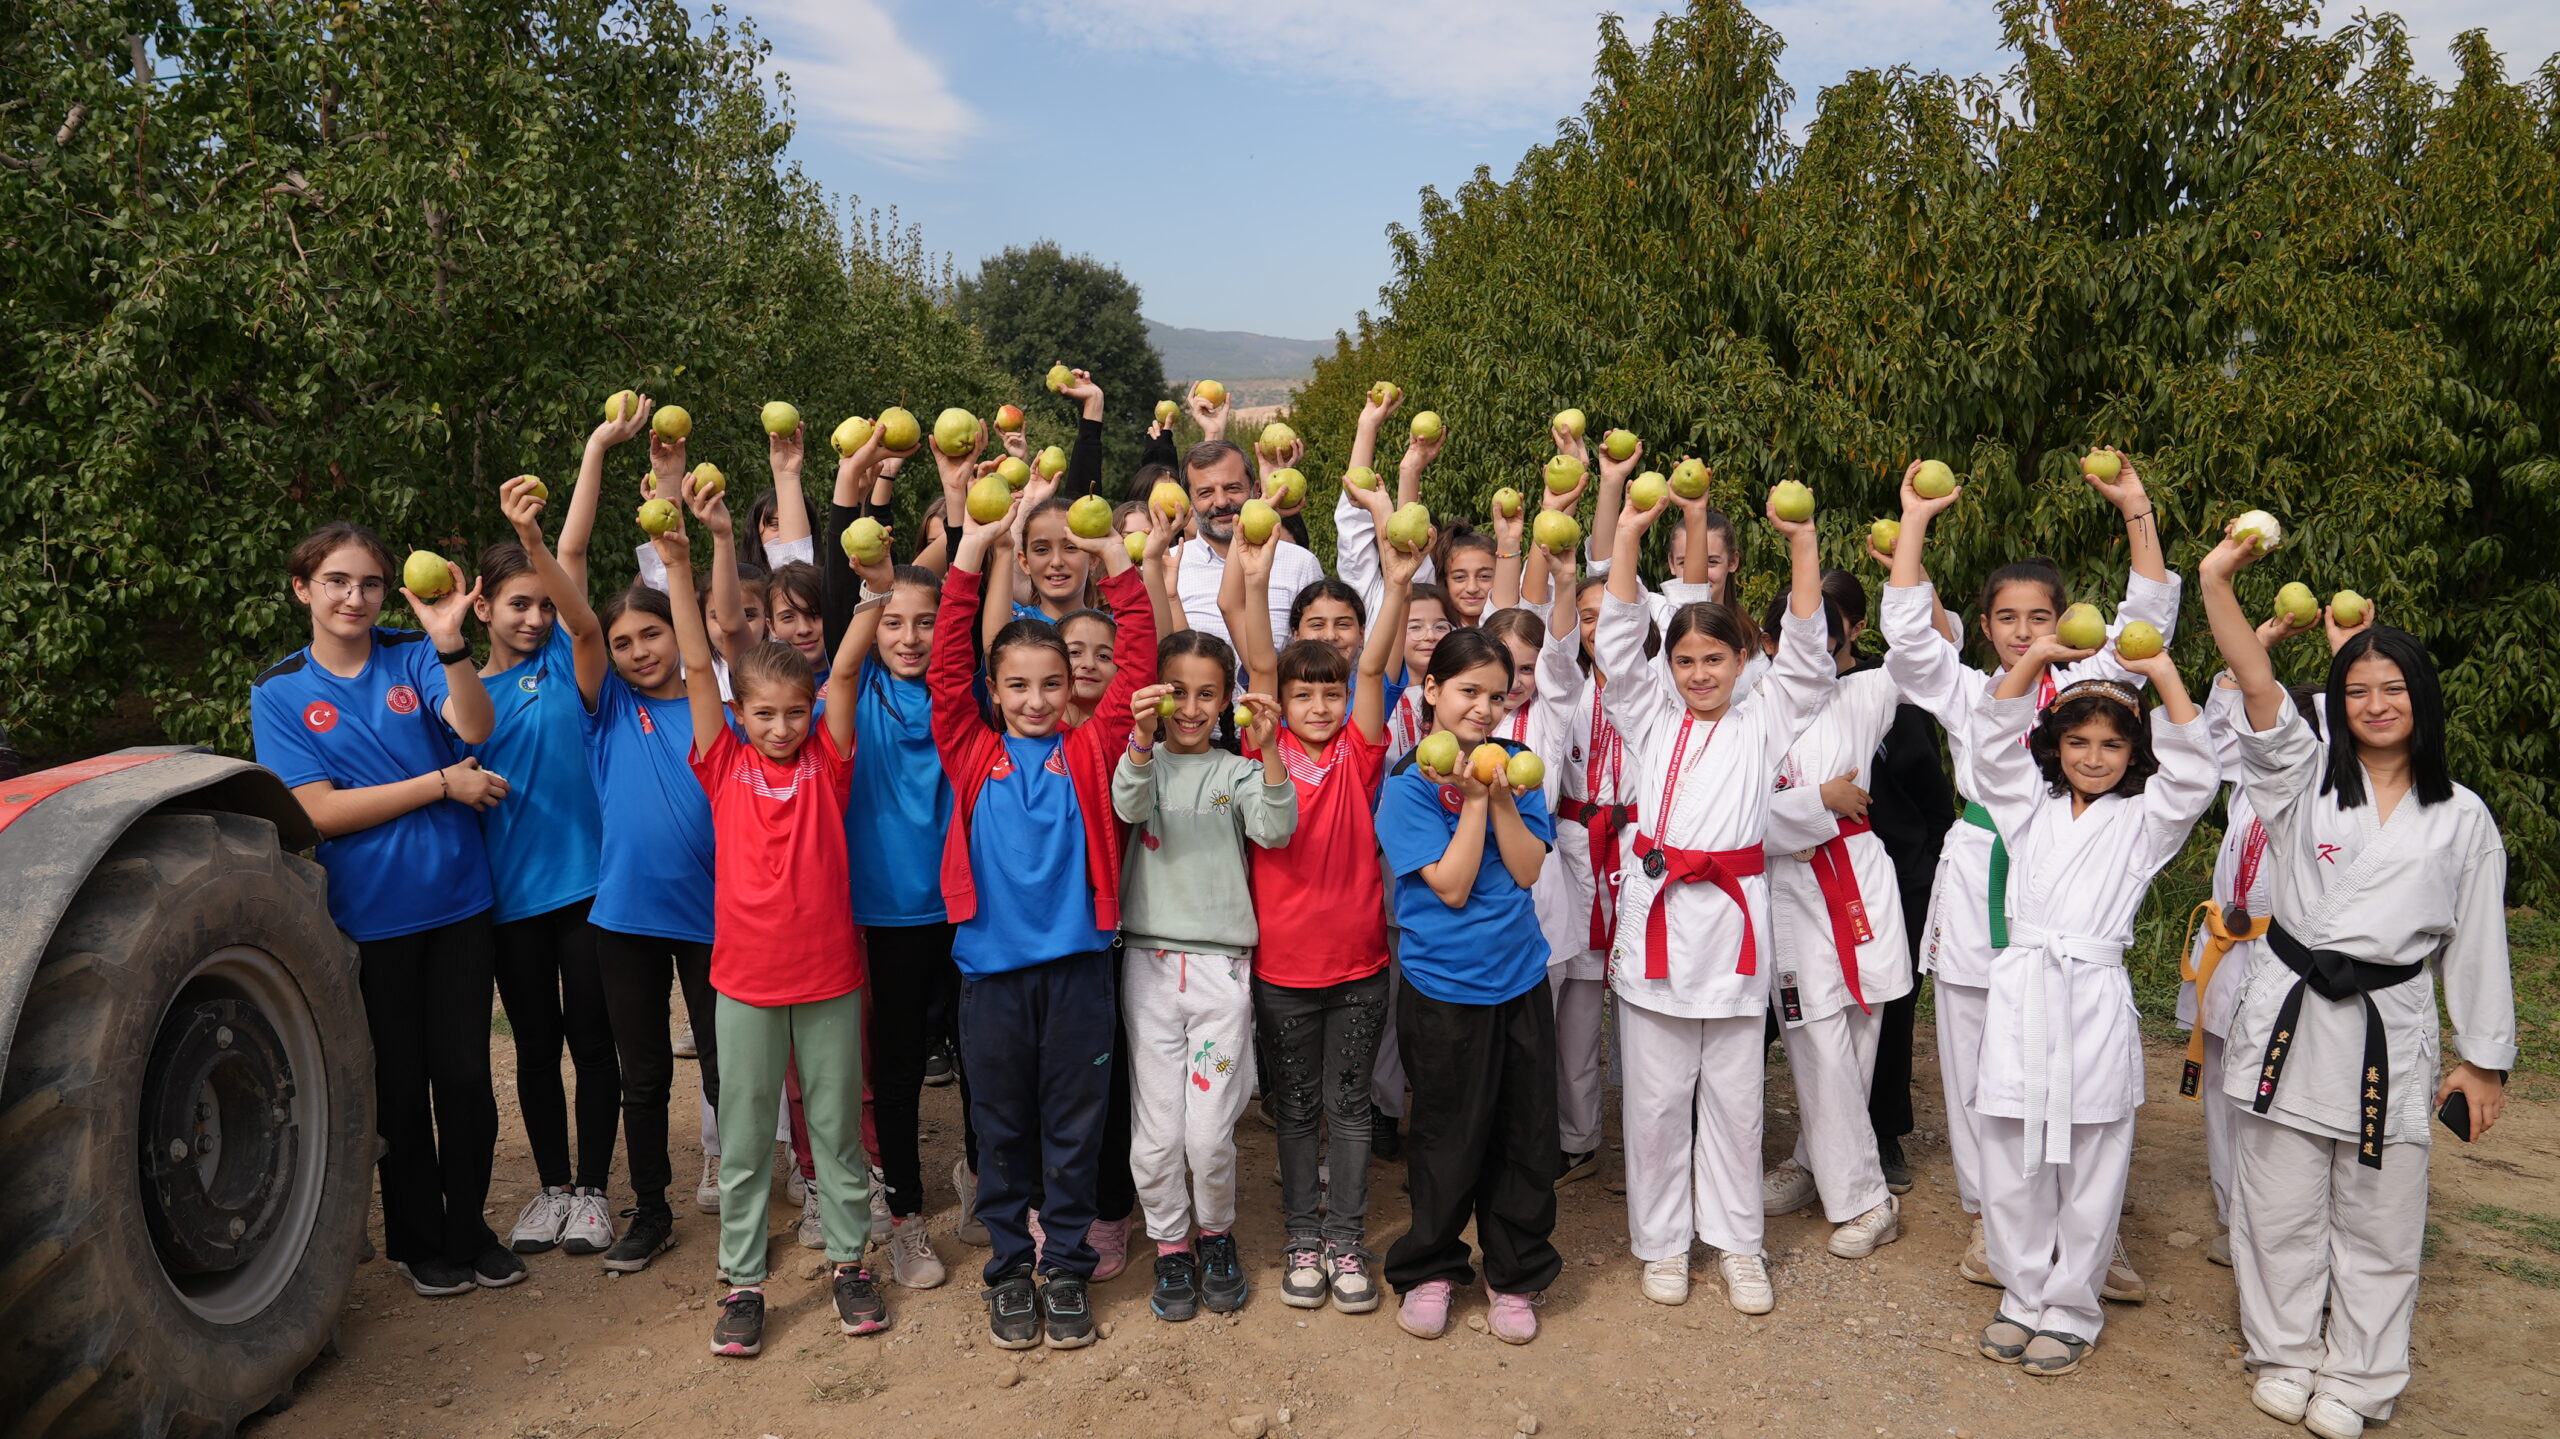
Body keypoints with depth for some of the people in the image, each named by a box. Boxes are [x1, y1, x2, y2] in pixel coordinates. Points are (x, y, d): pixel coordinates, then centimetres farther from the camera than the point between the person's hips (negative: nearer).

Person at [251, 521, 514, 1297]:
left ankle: (468, 1228, 25)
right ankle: (418, 1240, 28)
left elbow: (474, 728, -19)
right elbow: (320, 811, -10)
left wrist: (450, 643, -35)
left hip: (456, 899, 1)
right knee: (398, 1083, 11)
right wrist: (443, 782, -14)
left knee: (465, 1075, 7)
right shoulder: (280, 692, -1)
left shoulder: (413, 656, 0)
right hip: (369, 914, -1)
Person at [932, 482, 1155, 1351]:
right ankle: (1008, 1271, 26)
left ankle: (1067, 1267, 24)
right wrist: (968, 559, -10)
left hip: (1076, 961, 0)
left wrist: (1120, 570, -8)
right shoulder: (973, 753, 3)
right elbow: (946, 667, -5)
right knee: (1001, 1127, 11)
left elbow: (1136, 667, -2)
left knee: (1074, 1126, 9)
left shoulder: (1088, 751, 3)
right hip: (992, 963, 0)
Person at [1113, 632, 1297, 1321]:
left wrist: (1267, 750, -25)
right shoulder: (1146, 761, 6)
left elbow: (1274, 830, -11)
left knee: (1209, 1132, -3)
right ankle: (1171, 1246, 26)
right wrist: (1143, 741, -35)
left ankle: (1217, 1233, 25)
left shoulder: (1238, 771, 6)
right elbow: (1128, 806, -17)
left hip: (1221, 964, 0)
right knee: (1155, 1131, 3)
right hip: (1149, 960, 1)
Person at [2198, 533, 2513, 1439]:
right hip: (2292, 1016, 0)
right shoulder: (2304, 779, 2)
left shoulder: (2462, 818, 4)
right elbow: (2256, 683, -13)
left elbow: (2475, 944, 7)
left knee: (2378, 1221, 9)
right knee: (2281, 1208, 9)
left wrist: (2484, 1061, 7)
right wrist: (2216, 580, -26)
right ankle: (2283, 1356, 27)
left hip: (2390, 1030, 0)